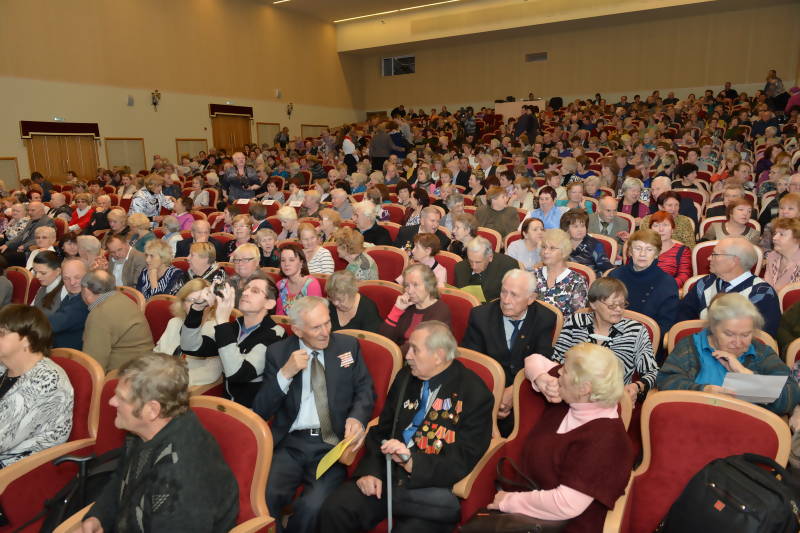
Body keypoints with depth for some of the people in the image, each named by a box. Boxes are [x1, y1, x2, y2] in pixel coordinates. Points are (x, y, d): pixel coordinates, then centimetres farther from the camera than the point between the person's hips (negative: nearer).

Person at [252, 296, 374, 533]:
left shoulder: (348, 345, 6)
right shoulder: (278, 352, 4)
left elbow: (365, 391, 8)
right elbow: (260, 411, 2)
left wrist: (357, 417, -14)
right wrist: (286, 373, -13)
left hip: (333, 444, 0)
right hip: (289, 444, 1)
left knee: (313, 505, -26)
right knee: (265, 497, -27)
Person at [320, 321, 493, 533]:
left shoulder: (475, 394, -9)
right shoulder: (405, 377, 8)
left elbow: (463, 462, -11)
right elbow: (381, 431, 13)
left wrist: (412, 462, -23)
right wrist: (371, 471, -4)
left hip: (433, 487, -3)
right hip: (388, 474, 4)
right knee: (333, 510, -17)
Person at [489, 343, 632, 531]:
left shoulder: (604, 438, -25)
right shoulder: (571, 398, -2)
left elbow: (566, 505, -29)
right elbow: (535, 360, 13)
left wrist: (509, 501, -19)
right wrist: (541, 379, -9)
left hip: (564, 524, -7)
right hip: (530, 502, 7)